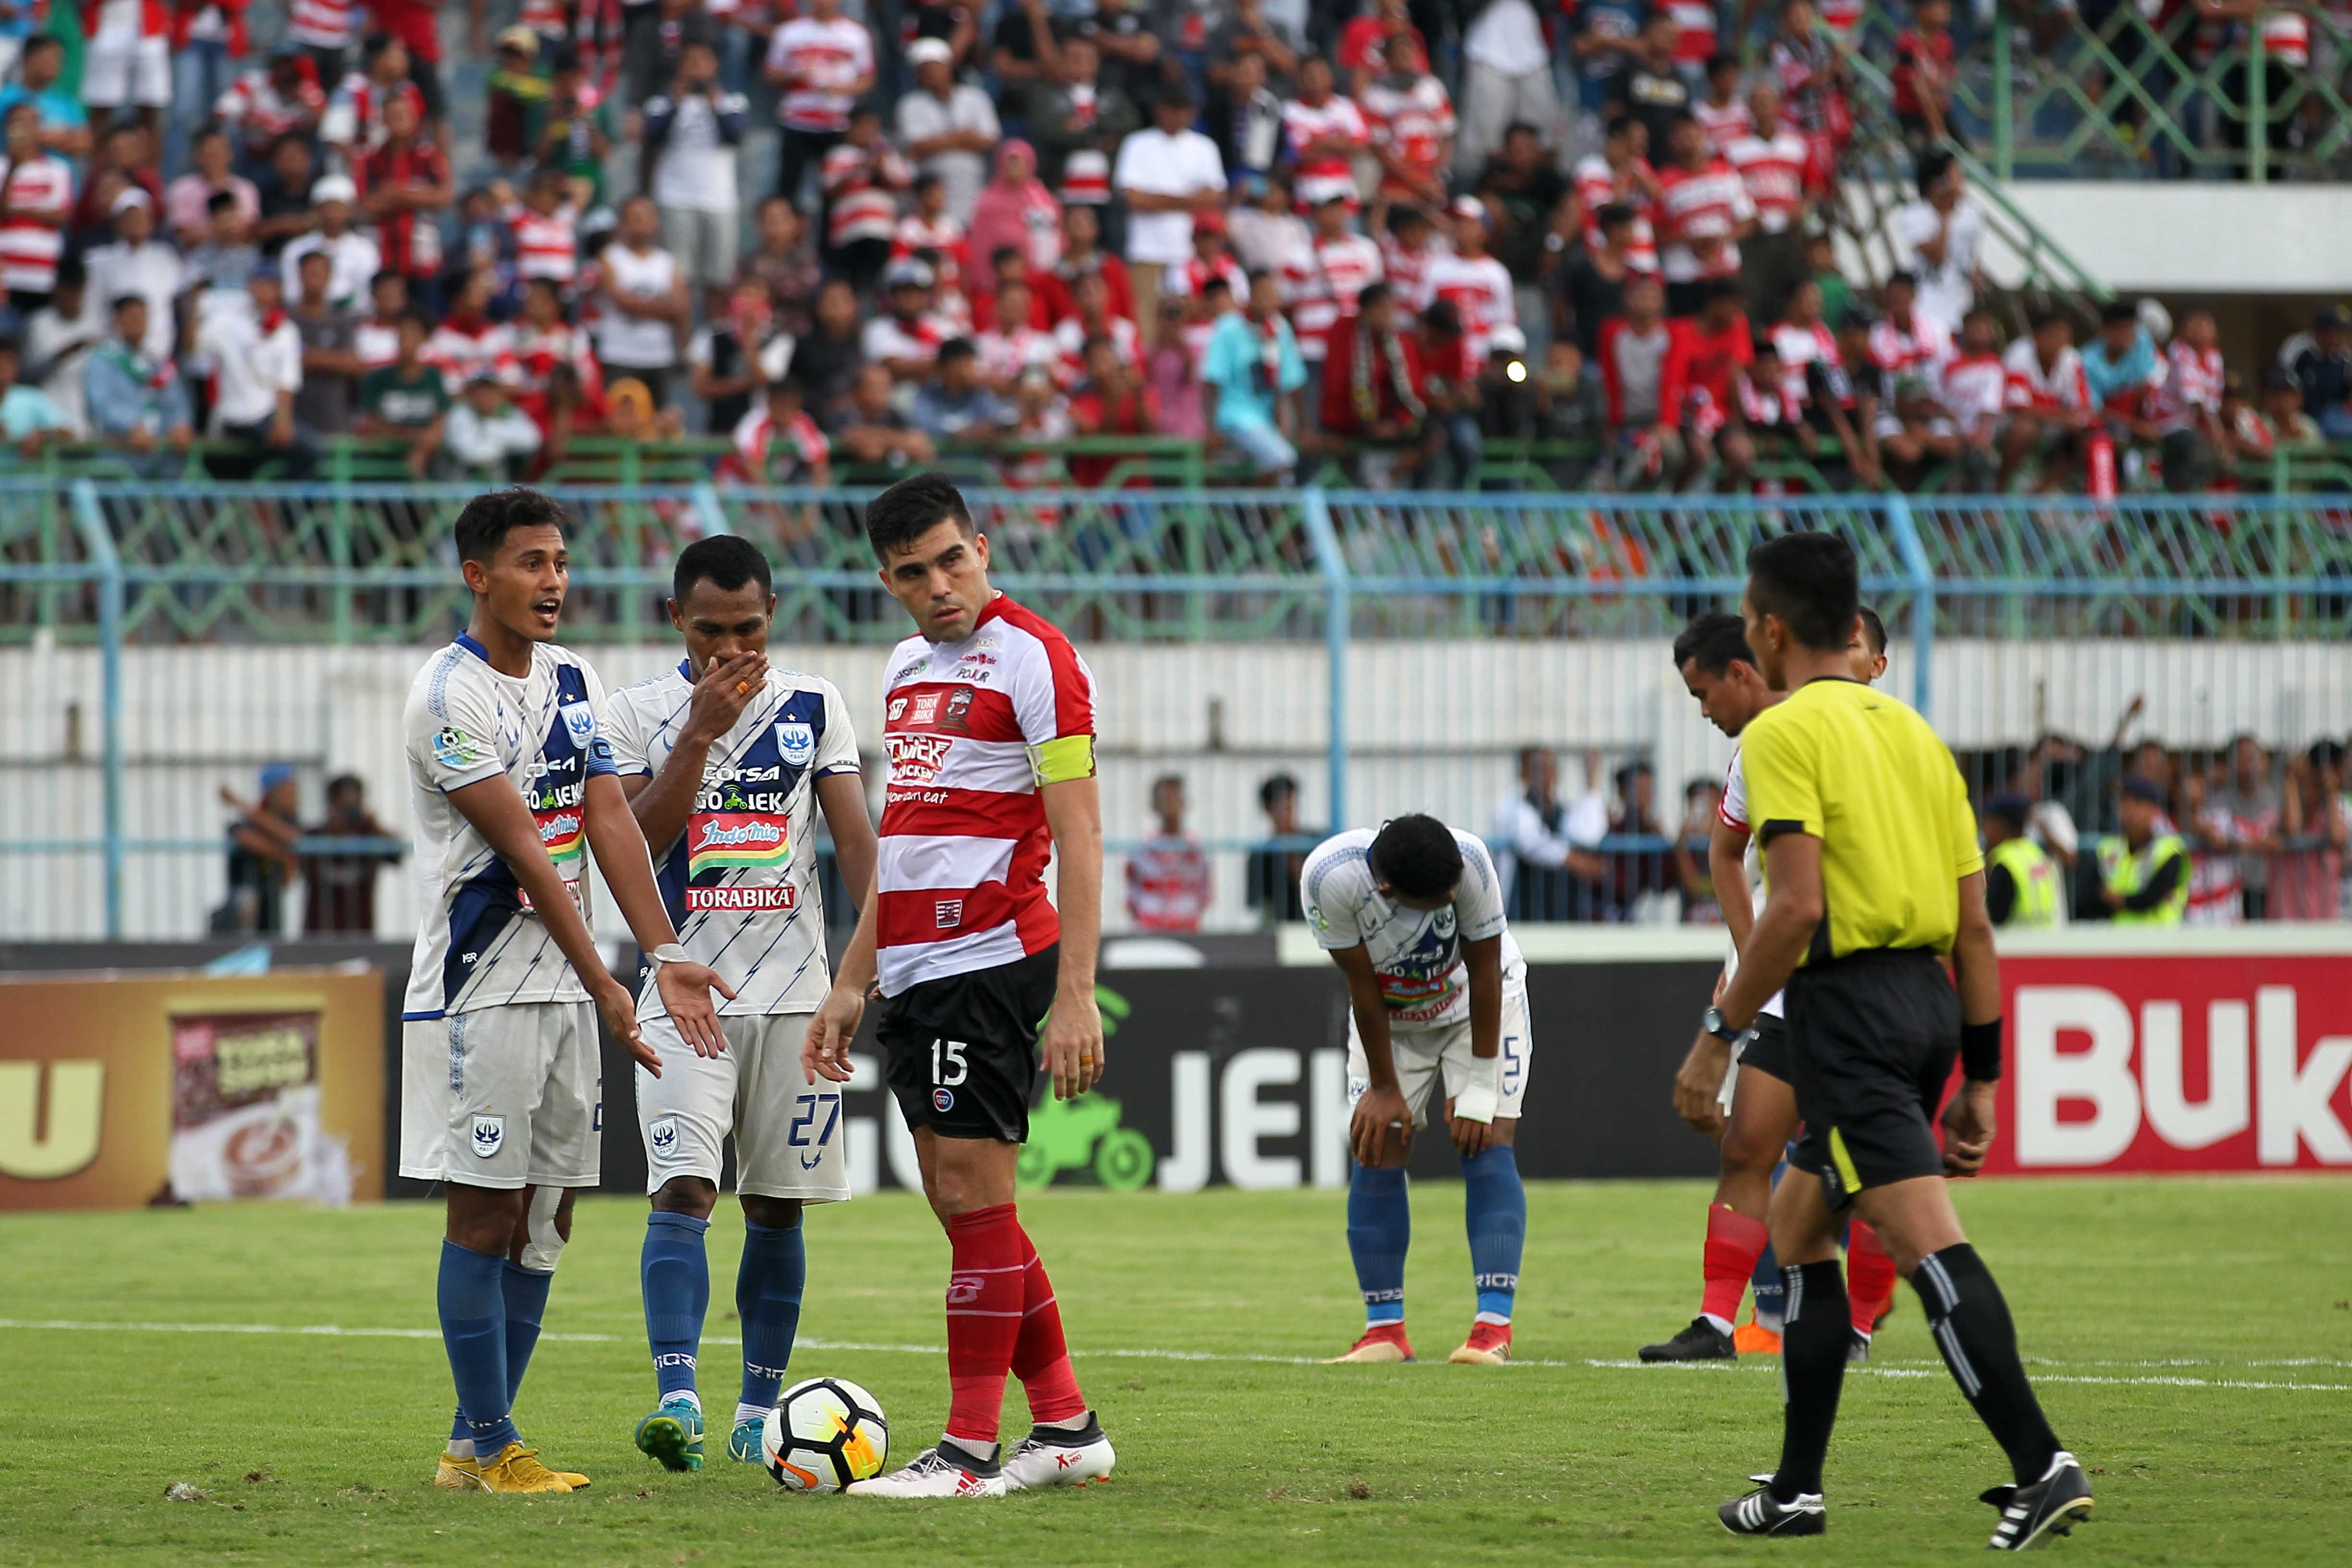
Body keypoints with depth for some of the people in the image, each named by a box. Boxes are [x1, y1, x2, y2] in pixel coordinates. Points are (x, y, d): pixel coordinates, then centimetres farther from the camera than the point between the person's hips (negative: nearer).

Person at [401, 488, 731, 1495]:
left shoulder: (572, 682, 11)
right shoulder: (449, 694, -12)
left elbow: (609, 824, 4)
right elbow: (522, 849, -16)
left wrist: (664, 954, -9)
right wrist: (605, 985, -18)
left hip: (562, 987, 8)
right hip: (479, 986, -8)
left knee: (545, 1220, 7)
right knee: (485, 1213, -5)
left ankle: (474, 1444, 13)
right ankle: (491, 1446, 0)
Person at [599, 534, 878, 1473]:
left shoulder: (814, 707, 6)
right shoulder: (641, 711, 2)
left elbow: (856, 840, 5)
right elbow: (633, 845, -8)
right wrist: (700, 731, -15)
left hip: (793, 993, 2)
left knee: (776, 1208, 6)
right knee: (683, 1191, -16)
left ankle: (759, 1411, 14)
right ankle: (676, 1395, -25)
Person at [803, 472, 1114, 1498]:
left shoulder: (1032, 656, -9)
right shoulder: (907, 664, 17)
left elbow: (1077, 834, -14)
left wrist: (1075, 994, -20)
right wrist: (851, 987, 22)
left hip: (990, 959, -9)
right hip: (910, 972, 9)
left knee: (972, 1191, -8)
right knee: (961, 1202, 9)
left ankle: (971, 1450, -5)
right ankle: (1066, 1428, 17)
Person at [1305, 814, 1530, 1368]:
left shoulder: (1470, 863, -36)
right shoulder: (1332, 878, -35)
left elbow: (1484, 974, -23)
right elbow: (1363, 989, -21)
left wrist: (1480, 1088, -18)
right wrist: (1384, 1088, -13)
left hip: (1476, 1005, -1)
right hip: (1390, 1015, 1)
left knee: (1487, 1146, -14)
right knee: (1376, 1152, -8)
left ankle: (1494, 1327, -19)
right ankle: (1385, 1331, -2)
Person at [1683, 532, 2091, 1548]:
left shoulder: (1782, 733, -6)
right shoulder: (1912, 732, 17)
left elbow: (1796, 907, -18)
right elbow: (1974, 922, 15)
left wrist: (1718, 1037, -11)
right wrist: (1980, 1077, 18)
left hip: (1847, 1000, -8)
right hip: (1929, 1000, 8)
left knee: (1927, 1243, -14)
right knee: (1796, 1222, 20)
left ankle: (2041, 1465, -25)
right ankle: (1796, 1490, 22)